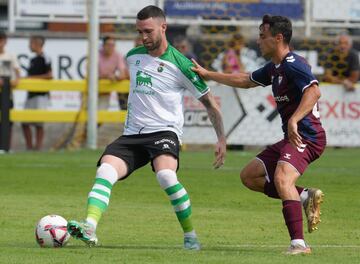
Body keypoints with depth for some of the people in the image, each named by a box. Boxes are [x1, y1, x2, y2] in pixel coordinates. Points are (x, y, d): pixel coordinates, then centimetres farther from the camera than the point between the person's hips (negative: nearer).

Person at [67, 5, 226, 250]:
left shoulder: (180, 64, -5)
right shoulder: (133, 56, 11)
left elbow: (210, 102, 3)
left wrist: (221, 139, -1)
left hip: (164, 131, -5)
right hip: (132, 134, 5)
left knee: (166, 175, -33)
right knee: (105, 171, -23)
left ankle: (190, 235, -15)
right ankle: (89, 229, -40)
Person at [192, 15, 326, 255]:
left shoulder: (293, 64, -15)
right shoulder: (274, 68, 16)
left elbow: (314, 91, -31)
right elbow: (246, 81, 33)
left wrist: (294, 120, -42)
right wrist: (208, 75, 36)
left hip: (307, 136, -11)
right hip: (292, 137, 11)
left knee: (282, 178, -33)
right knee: (249, 176, 13)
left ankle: (298, 243, -40)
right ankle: (305, 196, 5)